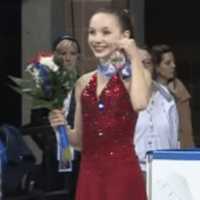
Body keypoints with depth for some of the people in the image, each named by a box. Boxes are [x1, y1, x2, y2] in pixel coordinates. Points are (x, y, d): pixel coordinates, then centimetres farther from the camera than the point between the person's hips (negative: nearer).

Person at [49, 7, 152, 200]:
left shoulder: (137, 75, -1)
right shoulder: (83, 82, 10)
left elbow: (139, 103, -25)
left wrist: (134, 57, -13)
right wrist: (62, 127, -4)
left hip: (123, 173, -4)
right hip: (89, 174, 4)